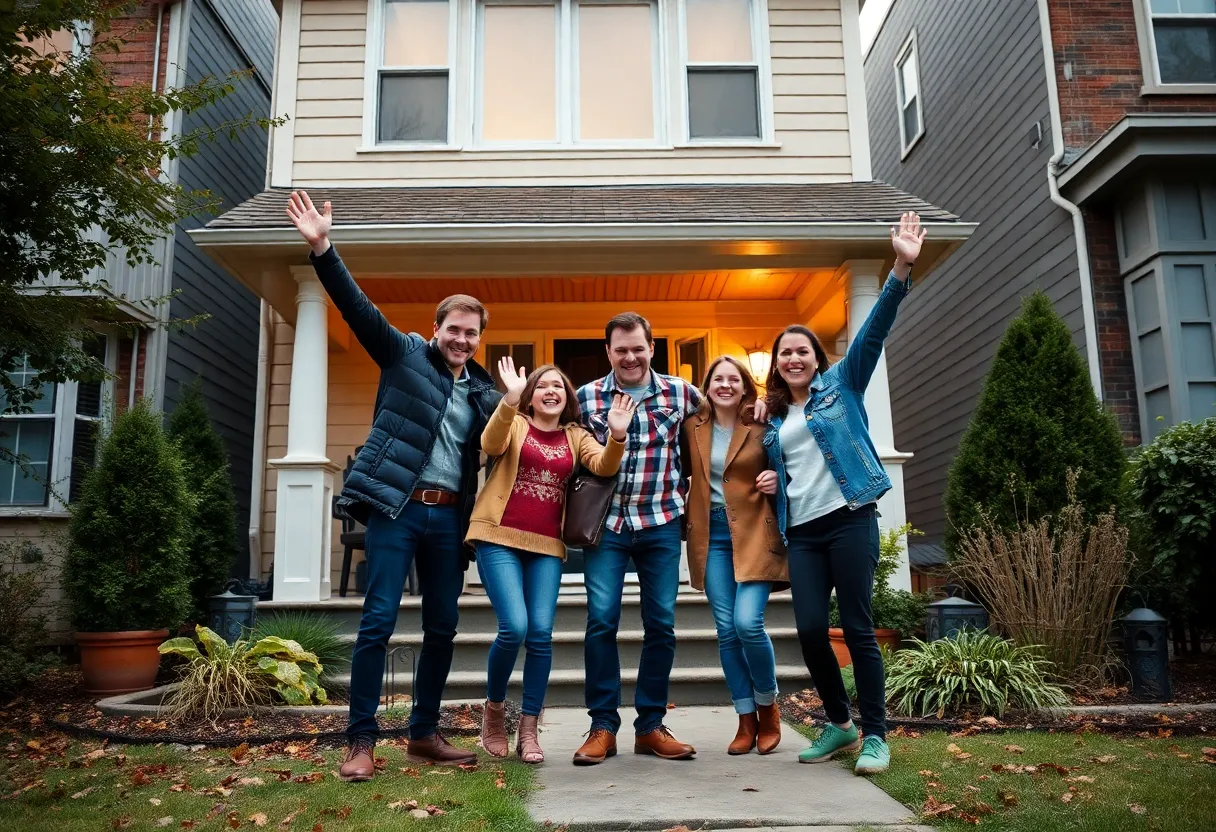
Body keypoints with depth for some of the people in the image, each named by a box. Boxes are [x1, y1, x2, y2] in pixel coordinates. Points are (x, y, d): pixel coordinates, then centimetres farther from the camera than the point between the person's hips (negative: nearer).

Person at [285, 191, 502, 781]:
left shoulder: (484, 390, 14)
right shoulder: (405, 355, 4)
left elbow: (492, 454, 17)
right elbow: (357, 307, -8)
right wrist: (321, 249, -18)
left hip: (449, 515, 5)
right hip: (396, 506, -4)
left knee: (442, 628, 9)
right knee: (378, 621, -5)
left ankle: (424, 734, 23)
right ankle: (361, 740, 6)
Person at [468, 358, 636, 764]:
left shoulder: (576, 436, 13)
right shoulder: (515, 423, 5)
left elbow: (603, 467, -5)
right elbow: (491, 445, -18)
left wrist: (617, 435, -24)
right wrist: (509, 400, -32)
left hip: (547, 545, 3)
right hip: (499, 537, -3)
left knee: (541, 633, -5)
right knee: (515, 628, -14)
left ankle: (528, 731, 8)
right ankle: (494, 708, 13)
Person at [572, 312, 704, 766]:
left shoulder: (680, 392, 2)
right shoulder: (587, 396, 2)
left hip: (661, 523, 1)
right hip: (606, 523, -1)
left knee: (661, 624, 4)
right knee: (601, 621, -5)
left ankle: (650, 725, 16)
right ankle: (603, 726, 7)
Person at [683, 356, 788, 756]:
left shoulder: (761, 427, -2)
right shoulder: (693, 426, 6)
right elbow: (682, 470, 16)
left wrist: (778, 481, -12)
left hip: (753, 532, -3)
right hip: (711, 535, 3)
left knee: (748, 623, -14)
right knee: (727, 629, 2)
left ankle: (768, 705, 13)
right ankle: (747, 719, 15)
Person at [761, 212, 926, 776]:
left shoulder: (841, 383, 7)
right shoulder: (773, 418, 16)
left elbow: (873, 331, -6)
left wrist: (901, 270, -17)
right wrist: (766, 481, 2)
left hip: (849, 519, -4)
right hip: (802, 532, 4)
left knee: (857, 627, -3)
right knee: (810, 629, -2)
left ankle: (874, 735, 8)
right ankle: (839, 723, 18)